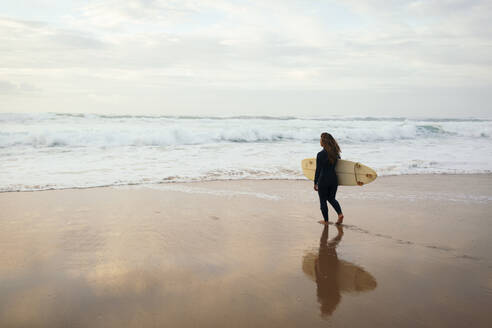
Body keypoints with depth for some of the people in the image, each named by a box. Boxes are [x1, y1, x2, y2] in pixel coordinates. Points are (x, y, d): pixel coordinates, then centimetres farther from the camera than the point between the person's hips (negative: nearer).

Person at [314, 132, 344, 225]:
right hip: (334, 179, 6)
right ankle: (340, 213, 3)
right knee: (331, 198, 23)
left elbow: (318, 170, -12)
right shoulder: (335, 153, 1)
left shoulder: (320, 154, -16)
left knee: (323, 201, 10)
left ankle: (326, 221, 17)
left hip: (323, 180, -6)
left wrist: (315, 183, -4)